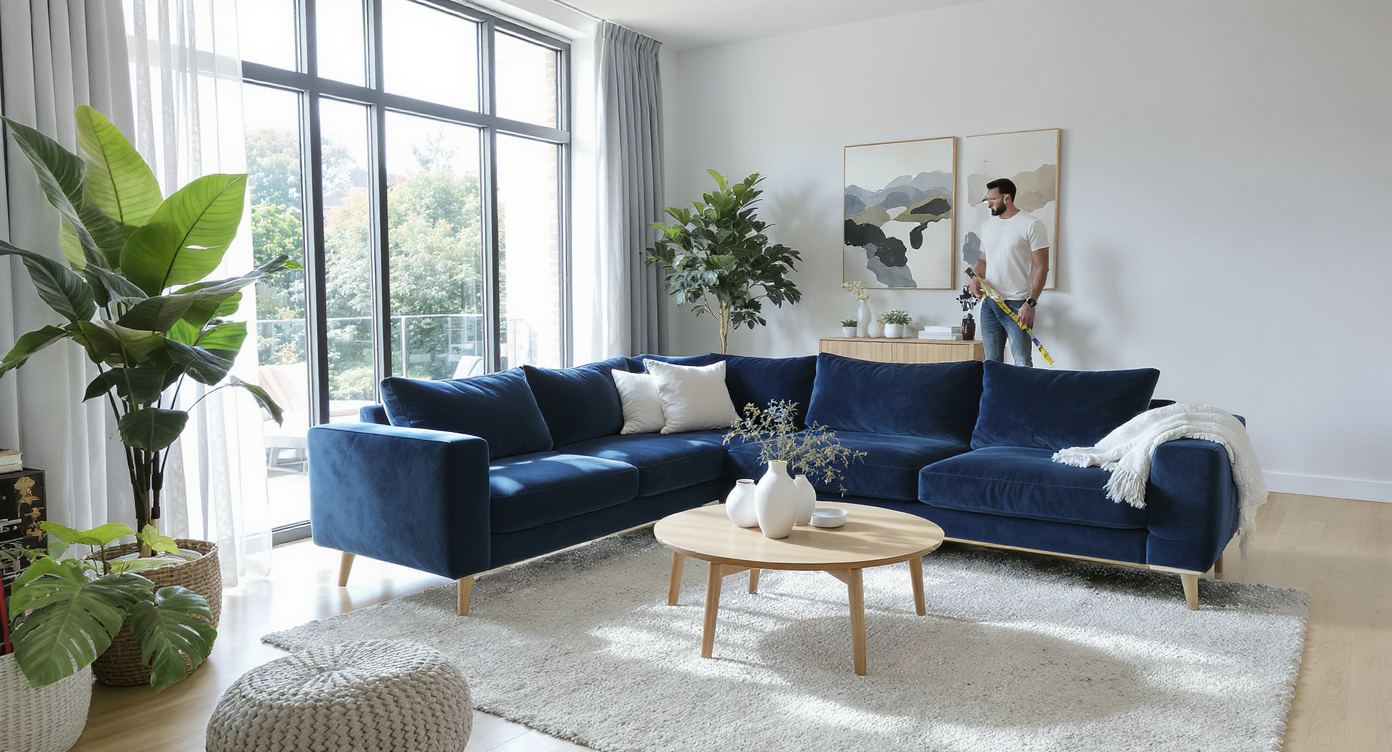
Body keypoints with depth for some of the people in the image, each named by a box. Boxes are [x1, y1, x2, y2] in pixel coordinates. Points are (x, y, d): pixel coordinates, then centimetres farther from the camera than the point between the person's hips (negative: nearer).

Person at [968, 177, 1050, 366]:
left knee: (1022, 363, -7)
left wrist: (1030, 303, -18)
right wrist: (976, 278, -1)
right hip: (989, 303, 6)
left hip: (1018, 305, -6)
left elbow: (1042, 267, -9)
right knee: (991, 361, 8)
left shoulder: (1031, 225, -7)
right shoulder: (987, 225, 13)